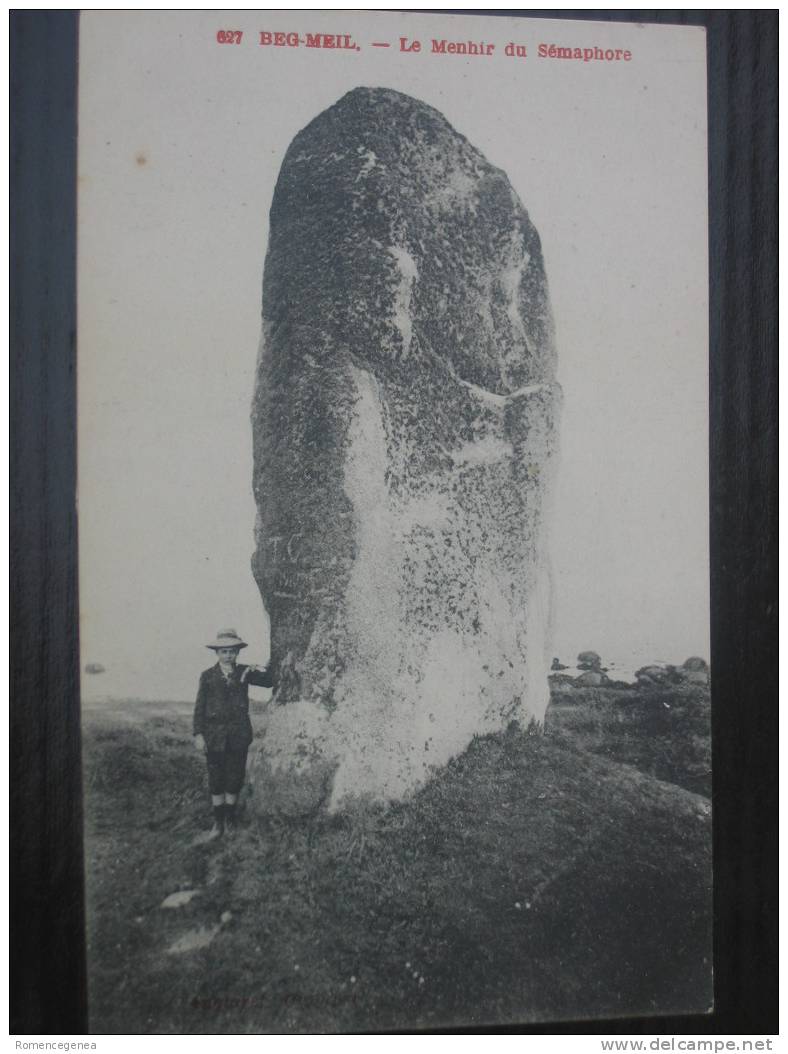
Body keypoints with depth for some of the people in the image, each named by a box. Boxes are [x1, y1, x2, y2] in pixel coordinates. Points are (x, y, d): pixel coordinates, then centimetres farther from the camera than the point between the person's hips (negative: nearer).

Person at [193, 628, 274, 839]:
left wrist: (261, 670, -21)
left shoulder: (244, 672, 4)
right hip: (215, 735, -1)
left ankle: (230, 819, 24)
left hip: (239, 734, 1)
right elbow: (200, 707, 0)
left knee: (235, 778, 8)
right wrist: (198, 734, -5)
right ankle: (218, 823, 16)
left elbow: (269, 683, -5)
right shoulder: (207, 676, 1)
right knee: (216, 780, 4)